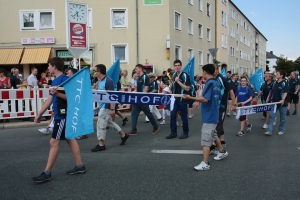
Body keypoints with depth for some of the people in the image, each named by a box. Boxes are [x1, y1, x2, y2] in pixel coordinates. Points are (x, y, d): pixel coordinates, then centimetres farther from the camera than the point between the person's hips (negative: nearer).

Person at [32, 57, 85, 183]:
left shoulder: (64, 79, -16)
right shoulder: (55, 81, 13)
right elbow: (50, 99, 18)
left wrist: (57, 93, -36)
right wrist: (40, 114, 20)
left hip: (63, 115, -10)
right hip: (60, 115, 10)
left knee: (54, 142, -7)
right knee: (70, 139, 13)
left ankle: (47, 173, -1)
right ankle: (80, 166, 20)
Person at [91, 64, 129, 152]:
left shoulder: (108, 81, -18)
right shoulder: (100, 81, 9)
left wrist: (112, 109, -23)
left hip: (106, 106, -9)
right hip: (102, 106, 9)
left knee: (100, 125, -4)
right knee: (109, 123, 18)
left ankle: (101, 144, 7)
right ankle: (123, 135, 31)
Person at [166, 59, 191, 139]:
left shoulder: (185, 75, -12)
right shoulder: (174, 75, 9)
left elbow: (187, 88, -20)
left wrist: (178, 81, -22)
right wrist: (171, 86, 2)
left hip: (183, 99, -6)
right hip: (175, 98, 6)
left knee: (184, 116, 3)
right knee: (172, 115, 4)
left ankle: (185, 133, 15)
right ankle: (173, 132, 13)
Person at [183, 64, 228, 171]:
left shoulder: (210, 83, -19)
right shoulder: (216, 83, 9)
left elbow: (205, 99, -28)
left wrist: (191, 98, -26)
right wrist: (199, 99, 26)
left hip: (209, 116, -10)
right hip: (213, 115, 10)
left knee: (205, 140, -7)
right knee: (213, 135, 27)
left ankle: (205, 163, -5)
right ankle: (222, 152, 43)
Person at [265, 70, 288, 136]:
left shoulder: (284, 83, -11)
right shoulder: (275, 83, 7)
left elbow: (285, 92, -18)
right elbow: (271, 91, 17)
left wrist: (283, 99, -31)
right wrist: (268, 98, 14)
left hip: (282, 103, -5)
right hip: (274, 102, 5)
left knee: (283, 118, 9)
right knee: (271, 116, -2)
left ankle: (281, 130, 23)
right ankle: (269, 131, -3)